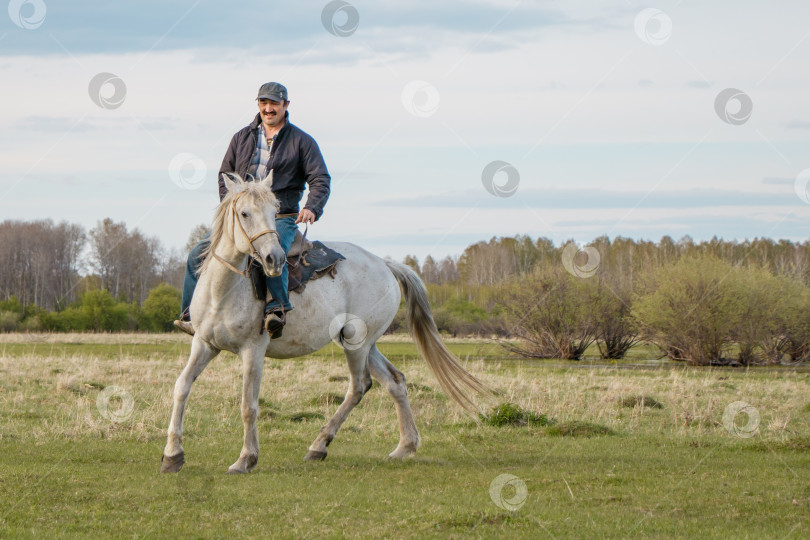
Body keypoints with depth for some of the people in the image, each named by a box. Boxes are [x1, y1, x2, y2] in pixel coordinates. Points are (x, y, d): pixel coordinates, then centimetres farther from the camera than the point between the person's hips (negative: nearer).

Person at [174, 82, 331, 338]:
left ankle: (277, 308, -39)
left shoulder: (302, 142, 5)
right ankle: (191, 314, -1)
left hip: (281, 218, -4)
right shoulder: (242, 137, 15)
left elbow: (320, 180, 1)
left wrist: (312, 208, -19)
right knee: (199, 253, -8)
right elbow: (225, 175, 21)